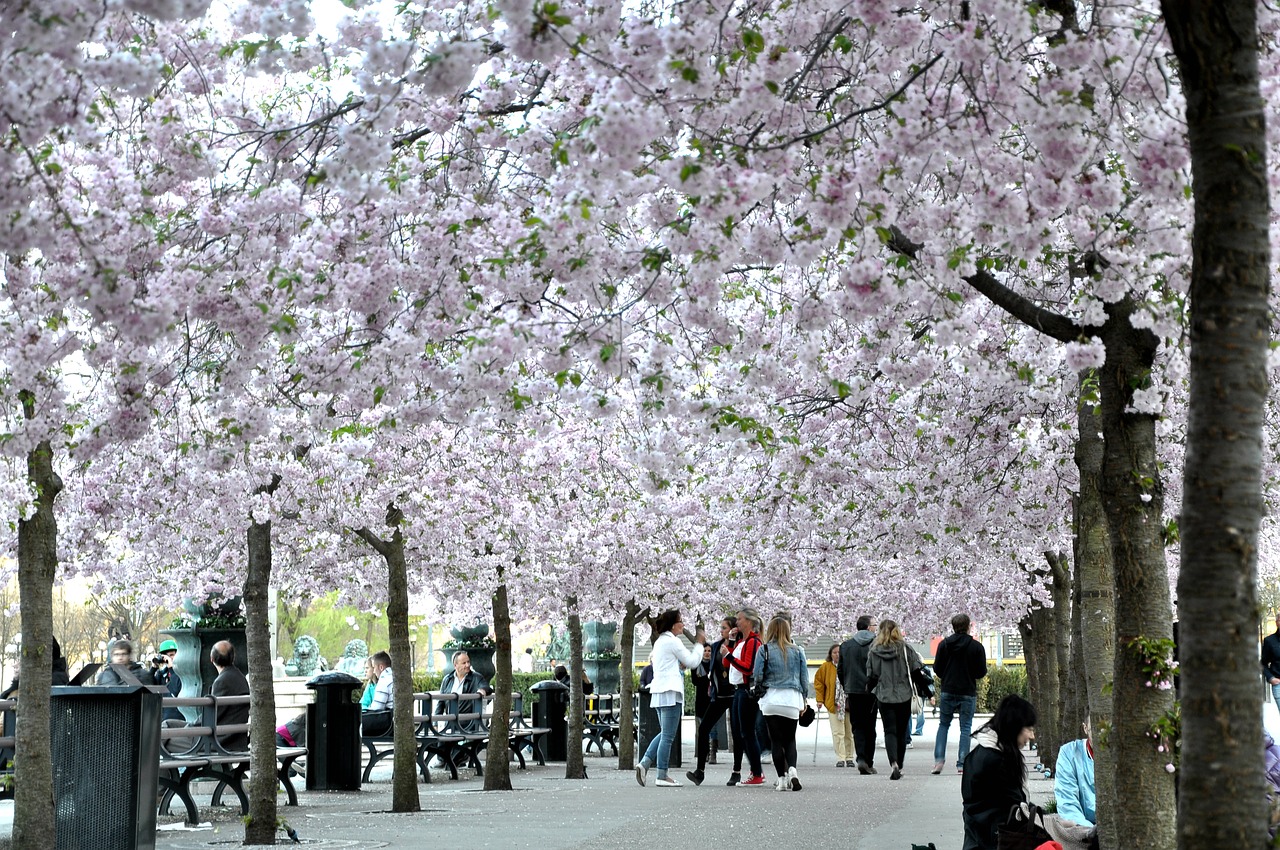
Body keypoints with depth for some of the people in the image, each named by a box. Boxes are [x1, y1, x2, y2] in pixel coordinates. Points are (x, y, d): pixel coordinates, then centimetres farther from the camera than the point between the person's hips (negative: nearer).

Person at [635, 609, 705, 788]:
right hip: (670, 692, -9)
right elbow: (692, 662, -6)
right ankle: (662, 776, -4)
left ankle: (644, 763, 5)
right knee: (668, 735, -5)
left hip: (658, 692, 9)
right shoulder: (672, 641, -9)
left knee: (665, 733, 17)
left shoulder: (660, 641, 19)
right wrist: (699, 644, 7)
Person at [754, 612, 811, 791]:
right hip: (792, 700, 2)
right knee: (790, 739, 10)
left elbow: (757, 676, -5)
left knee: (776, 740, 5)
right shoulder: (797, 651, 5)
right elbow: (804, 678, 8)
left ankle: (782, 779, 2)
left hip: (771, 699, -2)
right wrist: (803, 700, 19)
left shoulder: (764, 650, -2)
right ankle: (792, 770, -15)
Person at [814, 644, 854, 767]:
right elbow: (818, 682, 7)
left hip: (849, 704, 1)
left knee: (849, 733, 8)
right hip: (833, 704, -1)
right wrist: (820, 699, 1)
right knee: (838, 733, -7)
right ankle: (840, 759, -4)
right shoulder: (825, 667, 0)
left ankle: (849, 758, 17)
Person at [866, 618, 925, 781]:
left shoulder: (874, 652, -2)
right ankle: (899, 766, 17)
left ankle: (894, 764, -21)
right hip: (904, 696, 1)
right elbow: (917, 671, -2)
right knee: (901, 732, 12)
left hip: (884, 697, -1)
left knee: (890, 731, 0)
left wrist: (869, 691, 18)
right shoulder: (905, 649, -2)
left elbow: (871, 676, 1)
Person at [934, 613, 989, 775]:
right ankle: (962, 764, 2)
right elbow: (982, 672, -4)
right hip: (968, 693, -1)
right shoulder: (977, 646, -6)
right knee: (965, 728, 6)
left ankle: (939, 759, 2)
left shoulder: (944, 644, -3)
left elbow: (937, 669, -1)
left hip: (947, 691, 1)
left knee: (943, 724, 15)